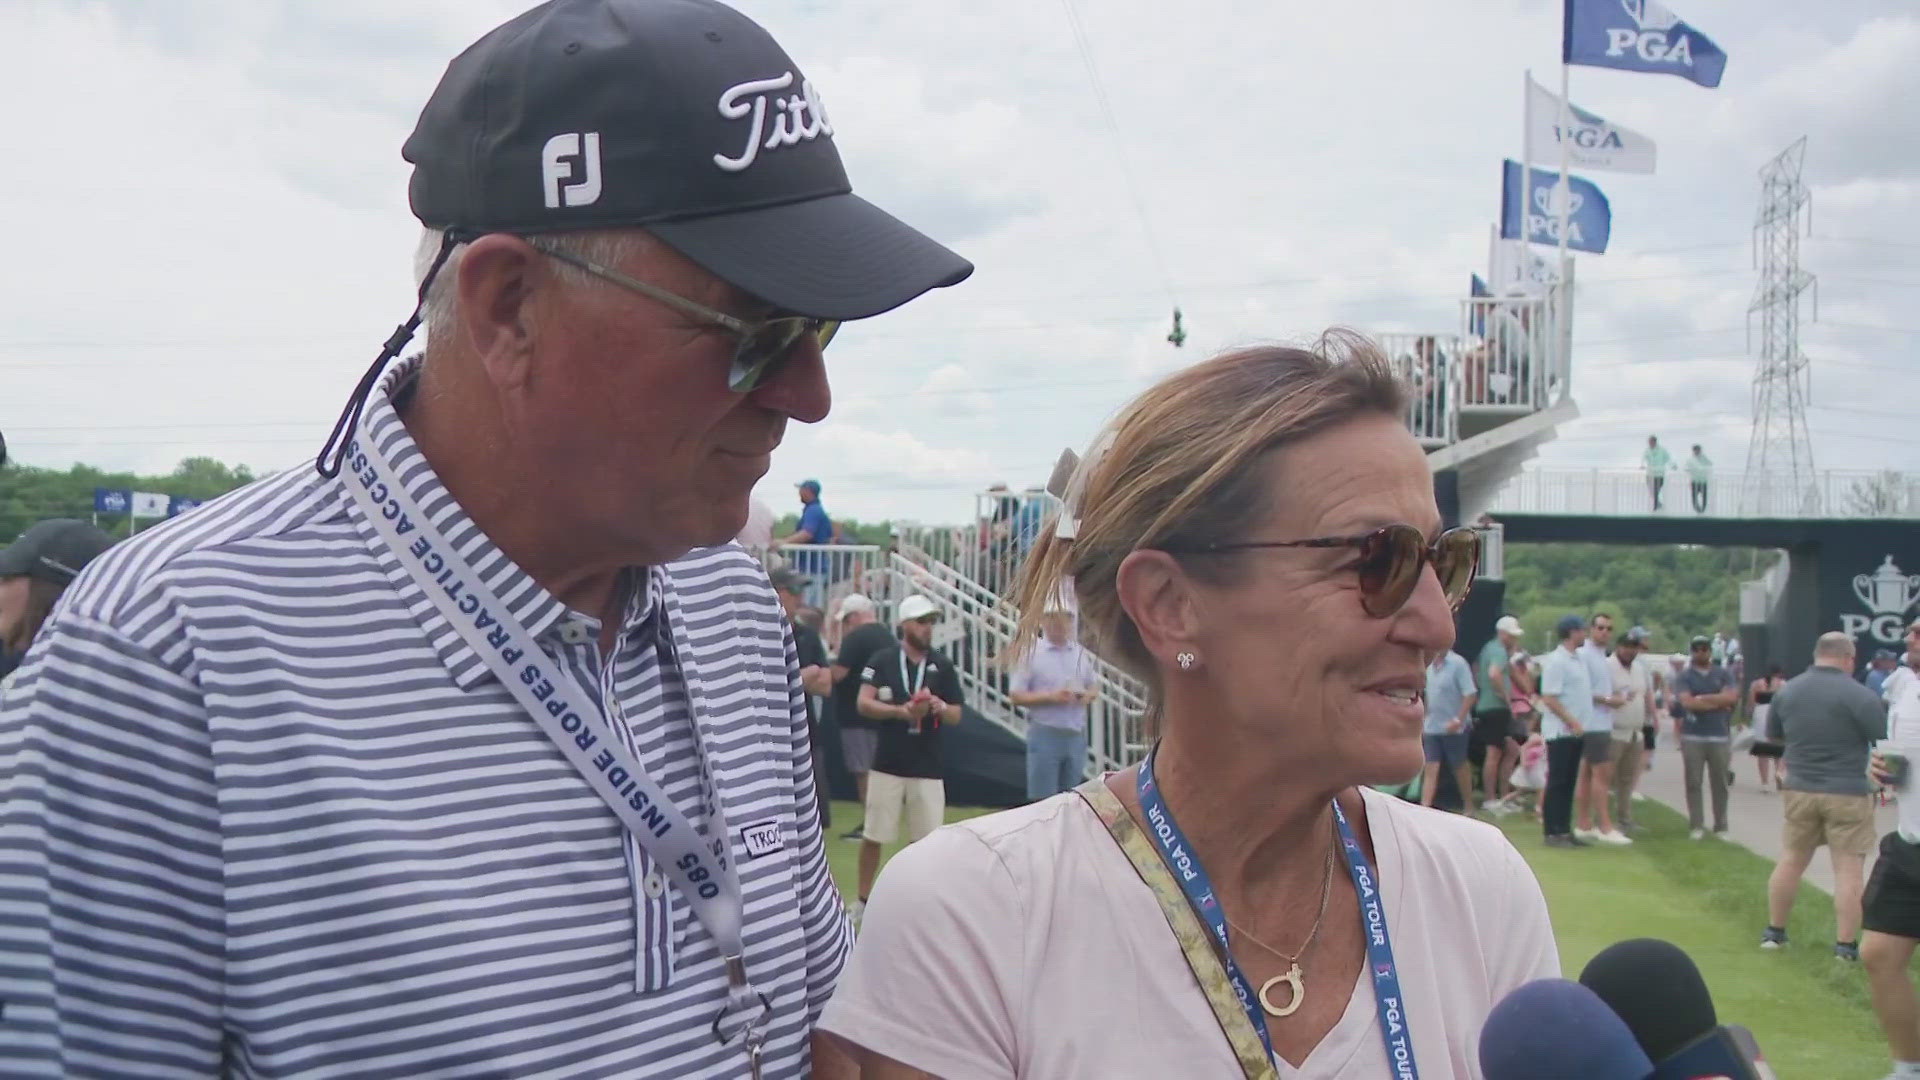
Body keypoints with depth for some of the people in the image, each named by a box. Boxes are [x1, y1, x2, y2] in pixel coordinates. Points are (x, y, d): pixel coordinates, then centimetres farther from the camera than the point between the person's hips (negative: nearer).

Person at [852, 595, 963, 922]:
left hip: (927, 767, 1)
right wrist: (901, 711, -22)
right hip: (887, 764, -1)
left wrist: (940, 708, -16)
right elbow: (864, 704, -9)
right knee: (873, 836, 5)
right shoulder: (883, 660, -2)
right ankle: (862, 901, 19)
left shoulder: (943, 666, 5)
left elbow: (956, 716, 6)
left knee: (926, 839, 1)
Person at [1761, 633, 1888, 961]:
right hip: (1848, 793, -5)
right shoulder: (1859, 696, -15)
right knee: (1849, 870, 2)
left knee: (1790, 860, 15)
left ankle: (1774, 931, 23)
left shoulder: (1787, 691, 4)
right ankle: (1846, 944, 3)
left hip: (1799, 789, 5)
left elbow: (1772, 736, 17)